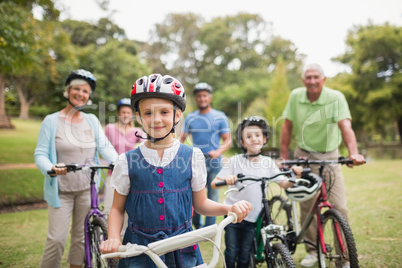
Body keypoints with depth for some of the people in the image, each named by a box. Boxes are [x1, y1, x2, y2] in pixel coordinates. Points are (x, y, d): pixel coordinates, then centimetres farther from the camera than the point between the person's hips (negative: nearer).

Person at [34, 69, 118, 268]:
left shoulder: (92, 120, 7)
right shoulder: (51, 121, -2)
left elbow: (104, 147, -2)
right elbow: (40, 154, -6)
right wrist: (51, 168, -27)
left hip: (87, 189, 3)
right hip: (61, 190, -3)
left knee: (82, 237, 11)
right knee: (56, 239, -5)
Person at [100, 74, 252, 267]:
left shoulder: (192, 156, -3)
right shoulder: (127, 161, -3)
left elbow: (200, 203, 6)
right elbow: (117, 208, 5)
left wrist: (230, 208, -10)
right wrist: (113, 238, -11)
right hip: (139, 251, 0)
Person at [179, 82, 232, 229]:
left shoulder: (220, 117, 1)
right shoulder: (190, 118, 8)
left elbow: (228, 140, -1)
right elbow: (182, 138, 8)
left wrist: (218, 152, -20)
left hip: (214, 164, -1)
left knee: (212, 198, 3)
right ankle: (197, 225, 24)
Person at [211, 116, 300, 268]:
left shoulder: (268, 162, 2)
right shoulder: (235, 161, -7)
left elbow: (285, 184, 0)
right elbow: (214, 184, -11)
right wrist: (226, 179, -32)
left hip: (253, 217, 2)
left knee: (245, 255, 12)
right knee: (231, 253, 4)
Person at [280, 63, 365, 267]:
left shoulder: (336, 97, -14)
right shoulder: (296, 96, -5)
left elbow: (345, 126, -26)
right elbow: (287, 127, 2)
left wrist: (354, 153, -42)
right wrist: (284, 157, 0)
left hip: (329, 157, -2)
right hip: (304, 156, 2)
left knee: (340, 207, -6)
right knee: (307, 206, 6)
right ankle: (312, 251, 24)